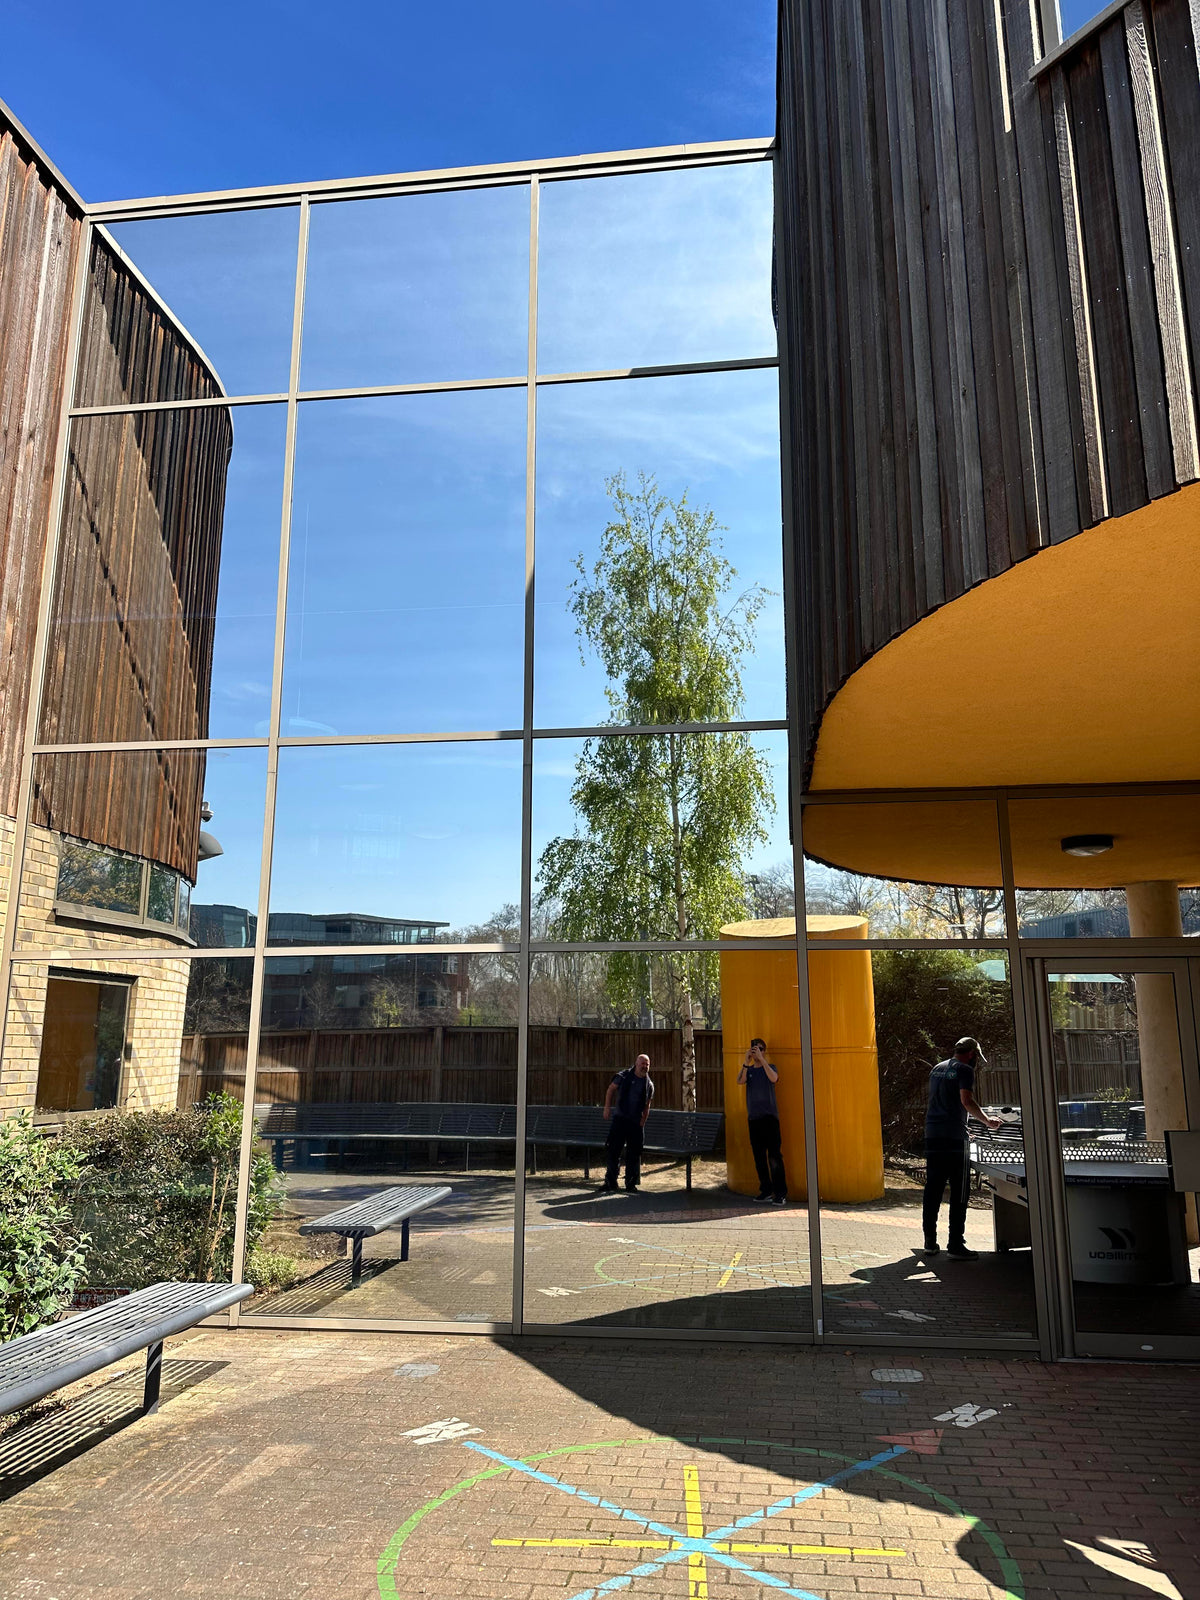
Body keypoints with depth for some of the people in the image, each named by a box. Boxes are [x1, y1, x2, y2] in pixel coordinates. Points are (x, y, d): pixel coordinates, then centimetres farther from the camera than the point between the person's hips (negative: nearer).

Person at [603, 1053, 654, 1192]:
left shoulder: (649, 1084, 5)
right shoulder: (624, 1076, -3)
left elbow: (647, 1105, 12)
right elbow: (611, 1089, 5)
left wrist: (643, 1120, 2)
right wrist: (607, 1107, -2)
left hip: (636, 1122, 3)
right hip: (619, 1118, -3)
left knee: (634, 1153, 5)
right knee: (614, 1150, -3)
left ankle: (631, 1183, 17)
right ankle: (610, 1183, 5)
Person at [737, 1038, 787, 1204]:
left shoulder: (770, 1067, 3)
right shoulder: (748, 1070, 12)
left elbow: (773, 1078, -20)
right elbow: (740, 1081, -9)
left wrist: (761, 1059, -22)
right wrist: (746, 1061, -18)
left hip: (769, 1115, -4)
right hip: (753, 1117, 4)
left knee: (774, 1155, -8)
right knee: (759, 1156, 7)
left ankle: (780, 1193, -4)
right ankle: (766, 1190, 16)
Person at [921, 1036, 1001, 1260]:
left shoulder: (937, 1069, 19)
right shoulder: (964, 1070, -5)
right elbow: (966, 1101, -17)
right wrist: (987, 1120, -5)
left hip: (932, 1135, 7)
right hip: (954, 1137, -7)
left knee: (932, 1189, 10)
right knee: (958, 1192, -2)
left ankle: (930, 1243, 15)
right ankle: (955, 1245, -2)